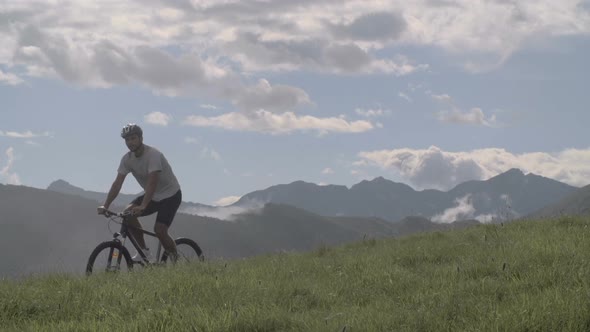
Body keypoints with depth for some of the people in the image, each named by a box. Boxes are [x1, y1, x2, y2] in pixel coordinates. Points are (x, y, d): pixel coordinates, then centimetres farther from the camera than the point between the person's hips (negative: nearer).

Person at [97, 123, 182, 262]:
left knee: (159, 230, -22)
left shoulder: (153, 154, -27)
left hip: (170, 195, -7)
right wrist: (105, 206, -21)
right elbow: (117, 183, -9)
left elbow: (152, 182, -37)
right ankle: (144, 251, -4)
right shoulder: (127, 159, -6)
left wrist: (143, 206, -48)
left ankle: (176, 261, -2)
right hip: (153, 195, 7)